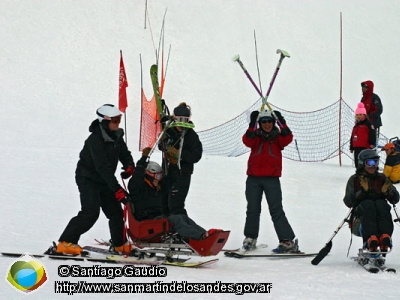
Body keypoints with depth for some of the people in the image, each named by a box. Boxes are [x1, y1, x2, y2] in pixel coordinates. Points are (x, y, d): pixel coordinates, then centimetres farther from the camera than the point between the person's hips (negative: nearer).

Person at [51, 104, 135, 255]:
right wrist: (117, 189, -35)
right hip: (88, 179, -8)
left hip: (104, 180, 8)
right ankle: (65, 243, -17)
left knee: (115, 211, 9)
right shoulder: (95, 139, -26)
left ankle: (120, 244, 25)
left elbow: (124, 154, 11)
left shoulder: (116, 136, 1)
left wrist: (129, 167, -14)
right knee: (90, 212, -20)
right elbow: (103, 167, -31)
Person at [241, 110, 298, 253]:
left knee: (276, 210, -8)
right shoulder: (255, 136, 10)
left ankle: (287, 241, -8)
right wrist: (252, 125, -26)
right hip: (254, 178, 2)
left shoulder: (278, 137, 9)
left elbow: (288, 138, -12)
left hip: (272, 178, -2)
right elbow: (247, 141, -11)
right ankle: (250, 239, 21)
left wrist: (282, 123, -25)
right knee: (253, 209, 7)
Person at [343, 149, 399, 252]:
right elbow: (348, 202, 0)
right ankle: (370, 239, -58)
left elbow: (395, 199, 13)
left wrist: (388, 191, -9)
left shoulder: (382, 178, 18)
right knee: (368, 204, -35)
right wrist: (362, 192, -15)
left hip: (380, 211, 2)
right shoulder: (354, 180, 12)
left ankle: (385, 238, -56)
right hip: (361, 212, -2)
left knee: (381, 204, -33)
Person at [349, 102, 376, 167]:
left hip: (364, 148, -8)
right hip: (356, 148, 8)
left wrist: (372, 144, -23)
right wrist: (351, 147, 26)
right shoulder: (356, 125, 21)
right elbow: (352, 138, 26)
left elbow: (372, 135, -14)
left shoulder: (368, 124, -5)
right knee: (357, 163, 11)